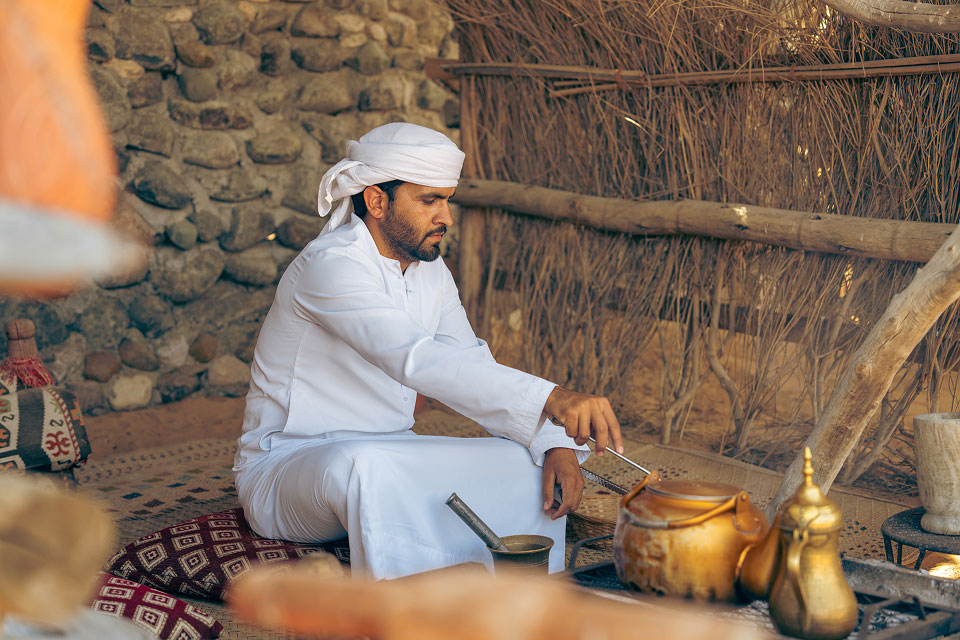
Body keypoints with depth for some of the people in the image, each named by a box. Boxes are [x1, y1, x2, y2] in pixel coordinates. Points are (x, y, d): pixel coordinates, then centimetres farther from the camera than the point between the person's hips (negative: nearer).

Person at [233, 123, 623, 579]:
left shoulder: (431, 272, 7)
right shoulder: (330, 266, -22)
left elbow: (476, 371, 4)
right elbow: (417, 360, -38)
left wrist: (554, 444, -14)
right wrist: (550, 399, -47)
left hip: (390, 460, 8)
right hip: (285, 468, -7)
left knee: (529, 462, -12)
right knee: (364, 466, -42)